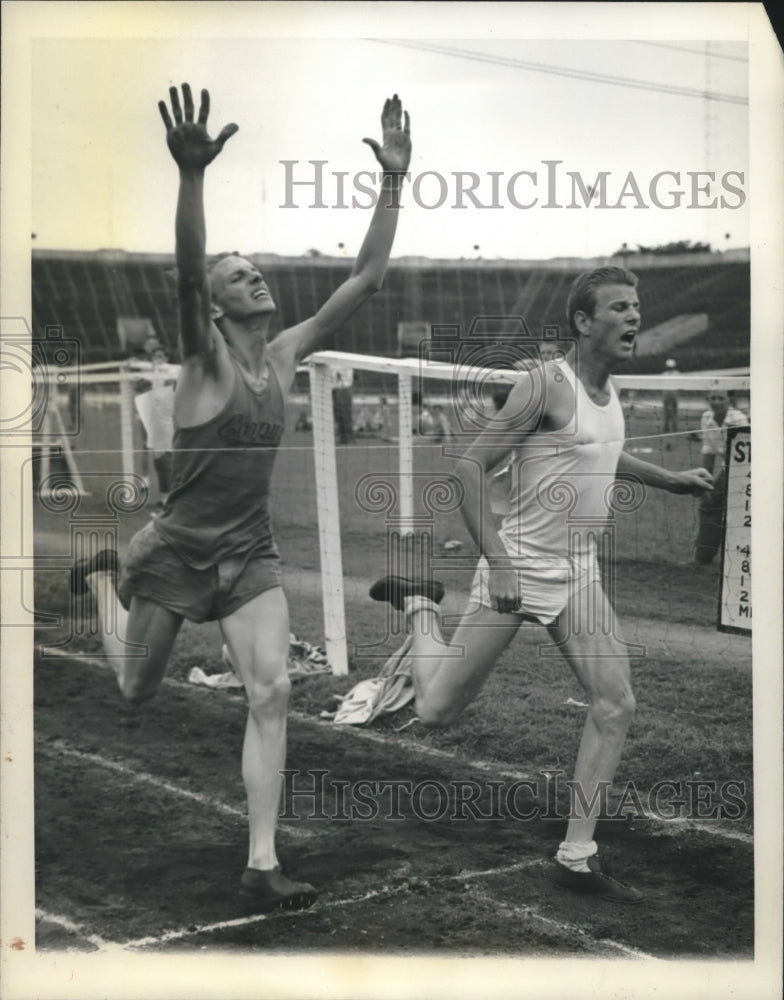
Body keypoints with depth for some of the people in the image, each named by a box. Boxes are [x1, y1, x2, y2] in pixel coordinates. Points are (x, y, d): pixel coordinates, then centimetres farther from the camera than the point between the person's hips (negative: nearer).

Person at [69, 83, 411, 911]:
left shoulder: (285, 355, 2)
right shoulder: (206, 357, -13)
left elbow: (365, 280, -1)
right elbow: (186, 272, -34)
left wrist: (393, 183, -8)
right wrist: (192, 176, -50)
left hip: (250, 554, 4)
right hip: (177, 551, -4)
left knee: (271, 693, -12)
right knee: (135, 690, 15)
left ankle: (261, 867, -7)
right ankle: (108, 578, 48)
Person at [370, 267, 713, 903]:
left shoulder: (609, 390, 11)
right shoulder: (546, 383, -14)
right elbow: (470, 468, -18)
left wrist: (671, 481, 27)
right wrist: (497, 562, -24)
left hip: (579, 574, 7)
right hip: (521, 568, -7)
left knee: (615, 707, -4)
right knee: (437, 711, 1)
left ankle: (577, 858, 5)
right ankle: (419, 604, 31)